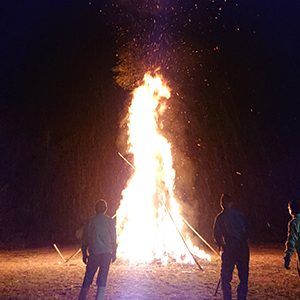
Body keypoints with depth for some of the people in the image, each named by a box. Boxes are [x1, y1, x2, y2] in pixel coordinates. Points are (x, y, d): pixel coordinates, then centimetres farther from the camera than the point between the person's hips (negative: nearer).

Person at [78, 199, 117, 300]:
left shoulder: (91, 221, 1)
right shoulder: (110, 221, 0)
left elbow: (85, 239, 4)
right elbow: (114, 239, 3)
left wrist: (84, 254, 13)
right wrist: (114, 253, 12)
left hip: (93, 253, 1)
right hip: (106, 253, 0)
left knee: (88, 277, 11)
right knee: (102, 278, 7)